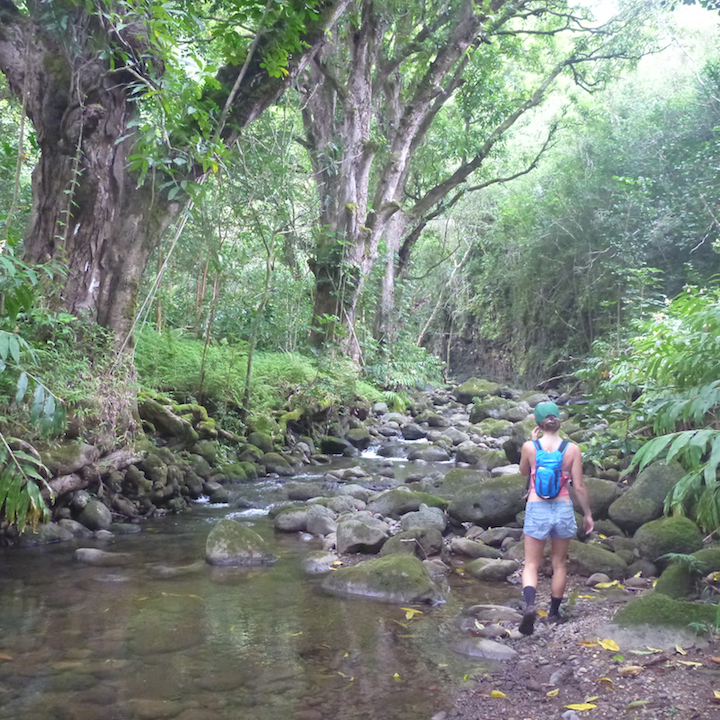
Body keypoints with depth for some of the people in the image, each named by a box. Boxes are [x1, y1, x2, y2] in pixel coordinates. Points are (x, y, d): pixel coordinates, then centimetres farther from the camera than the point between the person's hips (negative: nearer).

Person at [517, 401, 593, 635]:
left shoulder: (530, 447, -9)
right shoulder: (572, 449, -8)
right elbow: (578, 486, -4)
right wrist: (588, 514, 8)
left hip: (537, 509, -1)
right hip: (563, 509, 1)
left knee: (531, 564, 6)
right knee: (560, 564, 18)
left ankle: (529, 605, -19)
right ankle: (554, 613, 28)